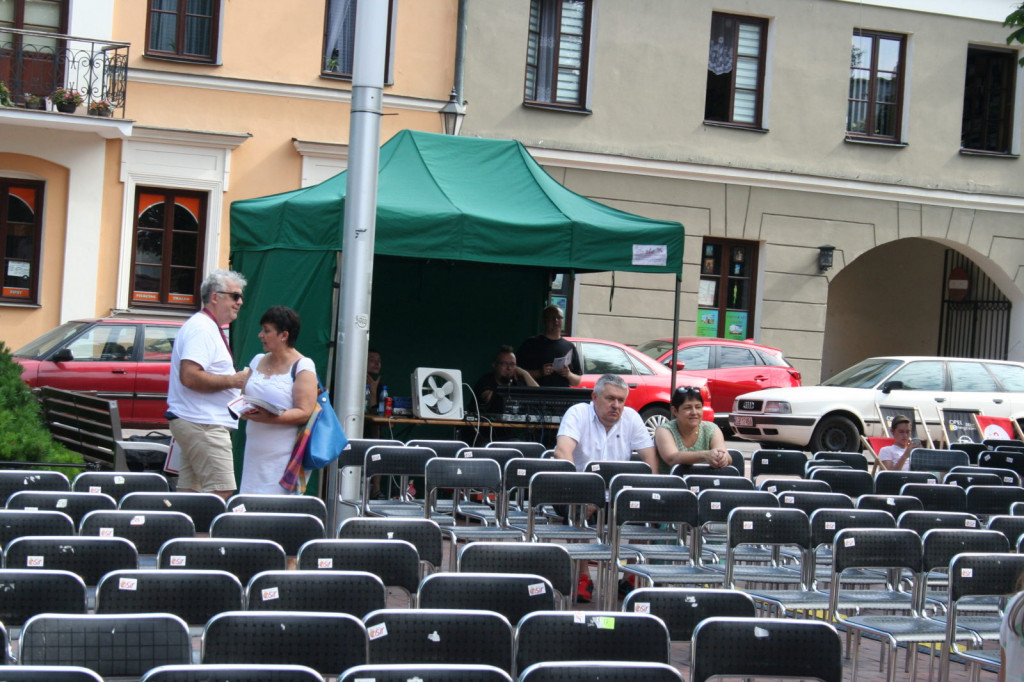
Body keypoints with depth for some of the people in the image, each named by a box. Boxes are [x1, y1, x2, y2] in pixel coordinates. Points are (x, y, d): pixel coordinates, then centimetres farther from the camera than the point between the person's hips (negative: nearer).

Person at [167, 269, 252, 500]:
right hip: (202, 424, -11)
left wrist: (236, 380, 15)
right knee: (221, 491, -13)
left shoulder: (209, 328, 20)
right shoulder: (201, 328, -13)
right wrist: (233, 380, -17)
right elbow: (190, 377, -25)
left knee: (190, 493, 9)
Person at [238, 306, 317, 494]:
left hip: (283, 456, -6)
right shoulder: (258, 361, 16)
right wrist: (242, 410, -3)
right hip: (255, 454, 6)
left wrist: (268, 418, -24)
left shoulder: (302, 367, -4)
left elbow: (304, 413, -13)